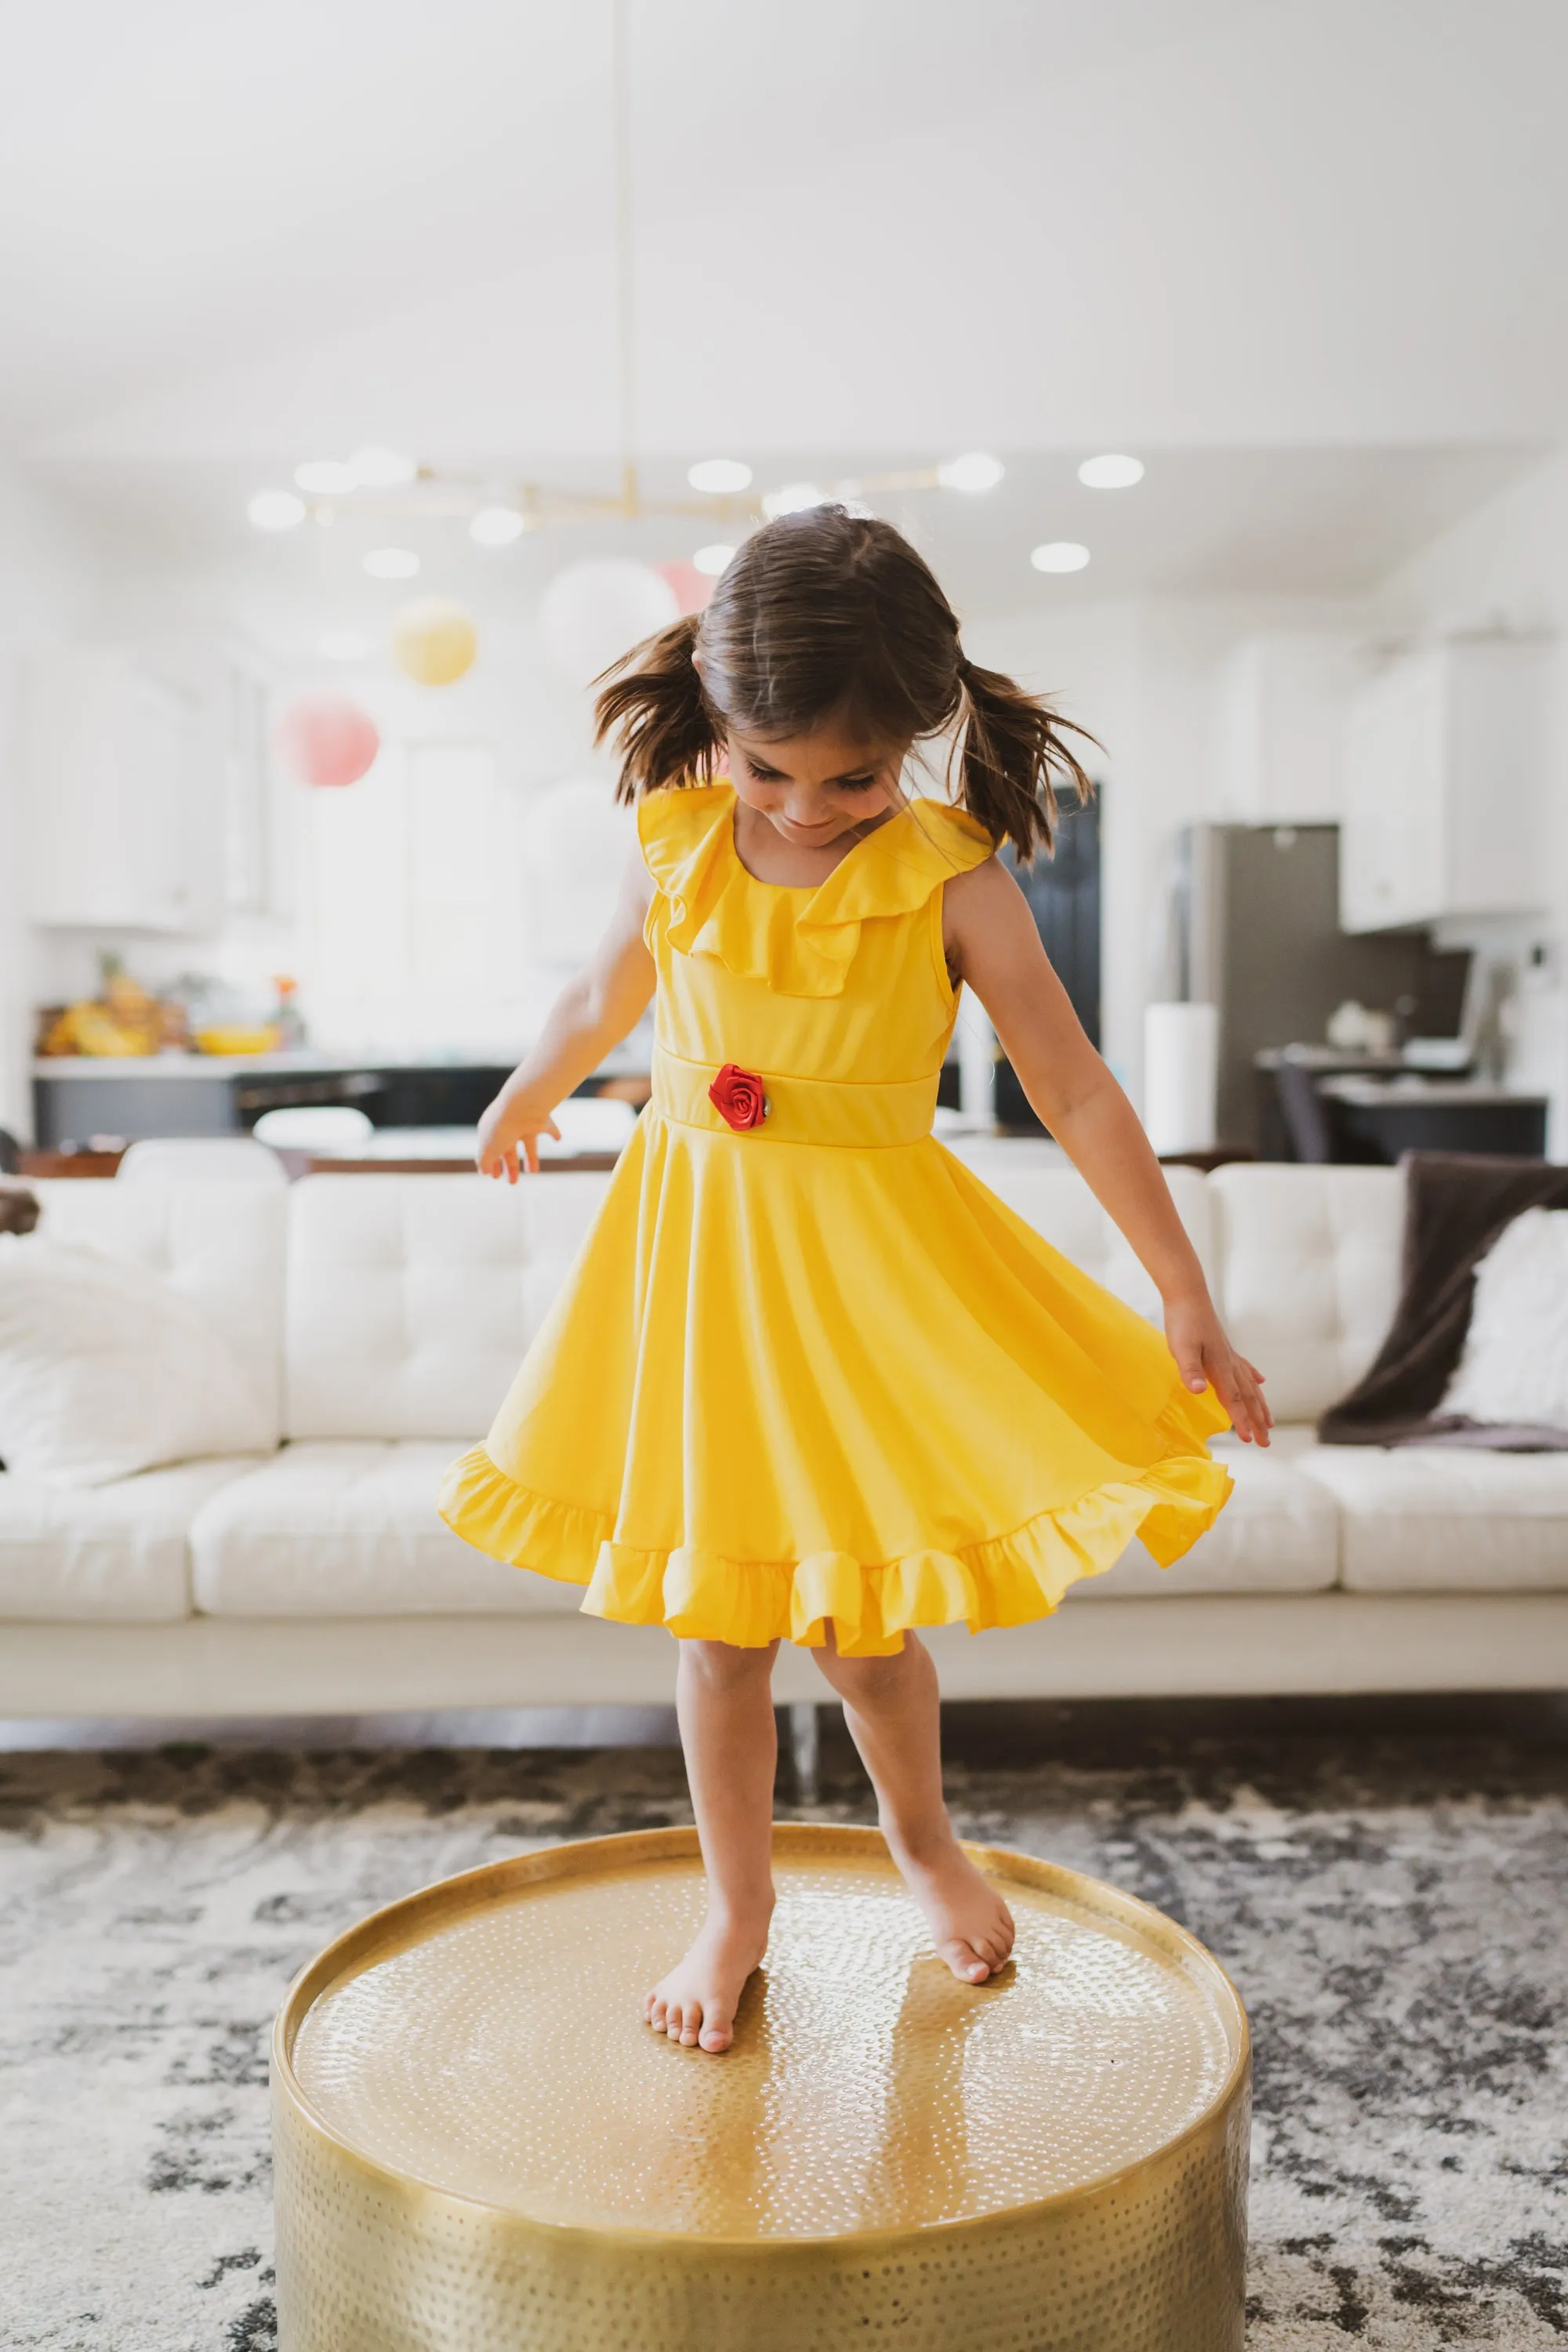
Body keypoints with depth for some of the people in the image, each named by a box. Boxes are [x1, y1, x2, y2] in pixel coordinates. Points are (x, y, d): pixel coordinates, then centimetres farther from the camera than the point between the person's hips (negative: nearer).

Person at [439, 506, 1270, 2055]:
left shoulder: (951, 882, -11)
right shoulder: (677, 848, -3)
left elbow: (1074, 1091, -8)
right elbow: (604, 1000, 17)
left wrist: (1186, 1301, -7)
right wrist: (524, 1099, 34)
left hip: (871, 1261, -2)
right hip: (694, 1245, 3)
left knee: (861, 1620, 7)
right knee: (716, 1624, 11)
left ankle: (923, 1840, 40)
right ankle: (736, 1910, 34)